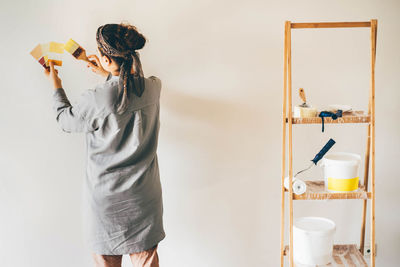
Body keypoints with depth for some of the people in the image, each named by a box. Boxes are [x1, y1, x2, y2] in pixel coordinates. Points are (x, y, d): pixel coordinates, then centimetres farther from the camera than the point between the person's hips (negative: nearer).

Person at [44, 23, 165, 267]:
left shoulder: (95, 100, -22)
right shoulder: (154, 87, -9)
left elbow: (66, 119, 1)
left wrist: (56, 85, 16)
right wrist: (108, 75, 26)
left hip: (106, 198, -3)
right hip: (144, 196, 3)